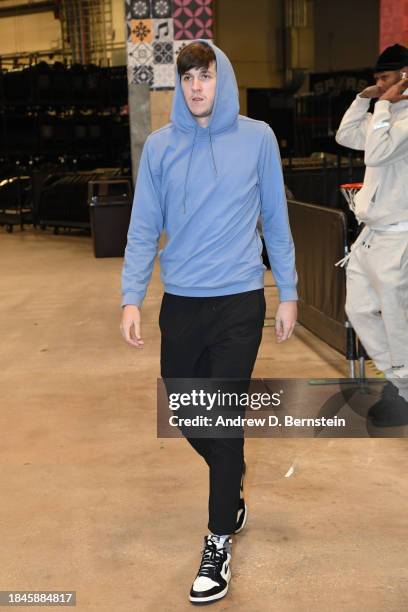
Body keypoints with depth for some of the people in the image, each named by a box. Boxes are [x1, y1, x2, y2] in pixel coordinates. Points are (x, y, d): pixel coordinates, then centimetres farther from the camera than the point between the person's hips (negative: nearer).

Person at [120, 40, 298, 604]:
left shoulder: (257, 138, -1)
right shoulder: (160, 146, 2)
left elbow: (275, 219, 4)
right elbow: (144, 227, 2)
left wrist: (288, 293, 4)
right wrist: (131, 298, -6)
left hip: (240, 301, -2)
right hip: (180, 302, 3)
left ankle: (219, 540, 15)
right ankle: (231, 489, 42)